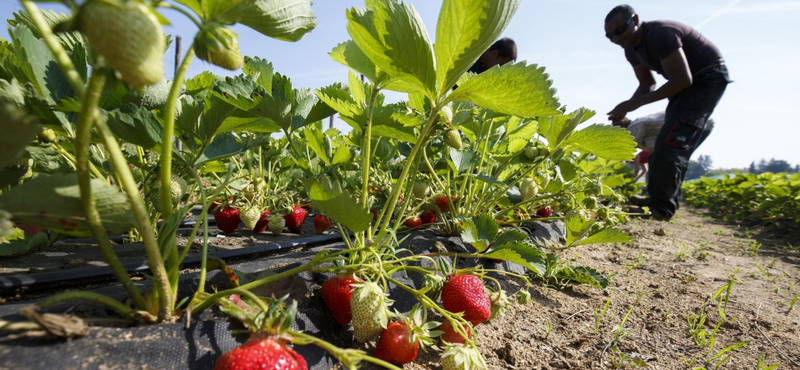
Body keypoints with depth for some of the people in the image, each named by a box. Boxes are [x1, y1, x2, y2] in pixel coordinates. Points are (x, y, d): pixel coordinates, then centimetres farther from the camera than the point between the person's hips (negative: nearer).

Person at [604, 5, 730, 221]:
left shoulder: (660, 34, -26)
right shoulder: (631, 49, 1)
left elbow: (682, 80, -29)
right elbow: (647, 84, 7)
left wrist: (635, 103, -31)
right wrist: (626, 108, -11)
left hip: (708, 77, -9)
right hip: (687, 82, 9)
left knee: (671, 140, -23)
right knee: (669, 142, 7)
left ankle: (659, 206, -23)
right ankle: (663, 203, 12)